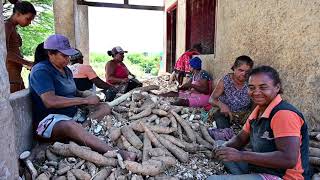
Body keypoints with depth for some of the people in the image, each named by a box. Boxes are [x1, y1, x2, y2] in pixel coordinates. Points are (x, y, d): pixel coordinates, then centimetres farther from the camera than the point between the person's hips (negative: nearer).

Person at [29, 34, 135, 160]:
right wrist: (85, 100, -21)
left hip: (73, 114, 9)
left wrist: (92, 97, -1)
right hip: (51, 120, -9)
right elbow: (50, 101, -25)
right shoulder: (41, 71, -11)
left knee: (105, 107, 0)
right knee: (70, 125, -41)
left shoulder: (66, 70, 17)